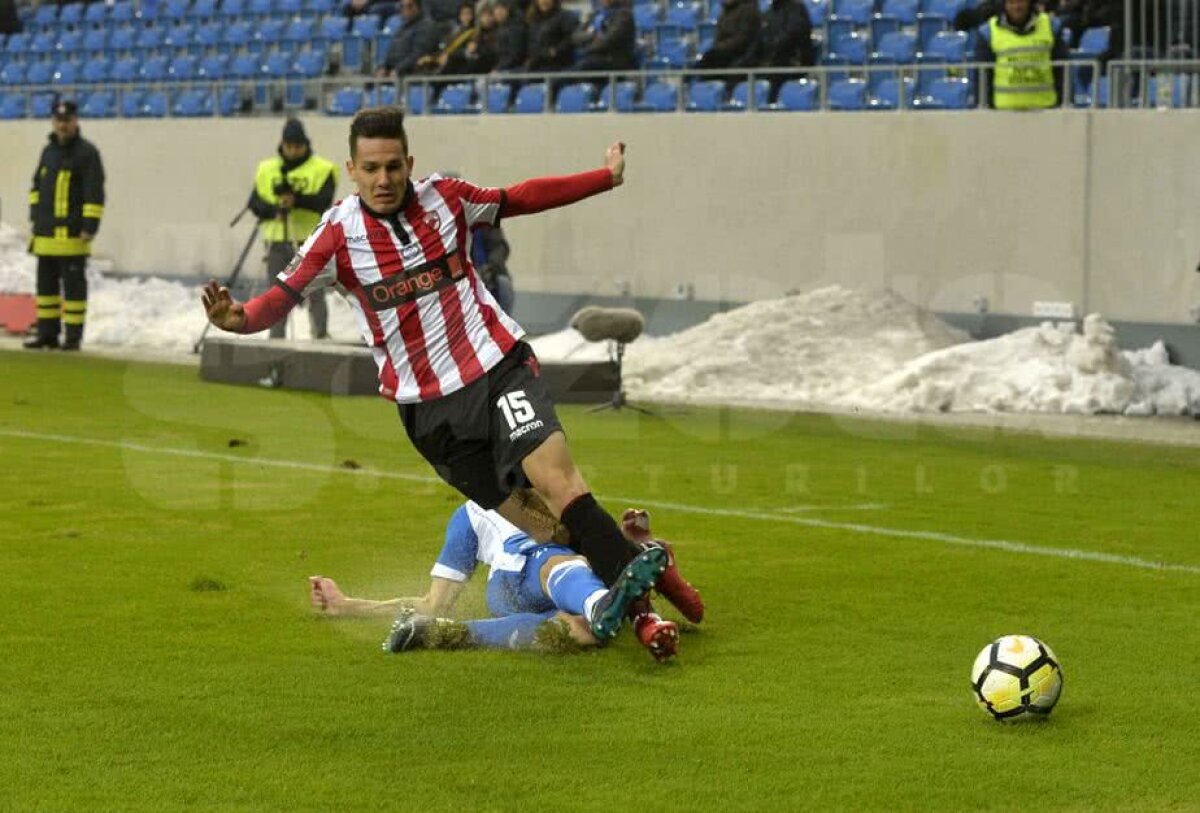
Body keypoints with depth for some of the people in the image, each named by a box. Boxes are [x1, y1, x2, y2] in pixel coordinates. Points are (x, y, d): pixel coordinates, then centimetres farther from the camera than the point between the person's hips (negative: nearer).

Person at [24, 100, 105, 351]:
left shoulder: (87, 152, -7)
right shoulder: (49, 151, 14)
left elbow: (95, 193, -12)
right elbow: (37, 186, 24)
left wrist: (90, 226, -16)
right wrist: (35, 215, 16)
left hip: (72, 235, -7)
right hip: (46, 232, 7)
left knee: (73, 285, -3)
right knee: (46, 284, 10)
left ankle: (73, 336, 1)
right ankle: (47, 332, 17)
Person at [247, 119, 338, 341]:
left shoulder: (323, 170, 0)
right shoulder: (267, 170, 12)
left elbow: (323, 202, -13)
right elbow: (255, 203, 6)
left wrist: (297, 199, -29)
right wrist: (274, 209, -14)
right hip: (277, 241, 4)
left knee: (315, 294, -4)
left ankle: (321, 337, 1)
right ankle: (276, 340, 11)